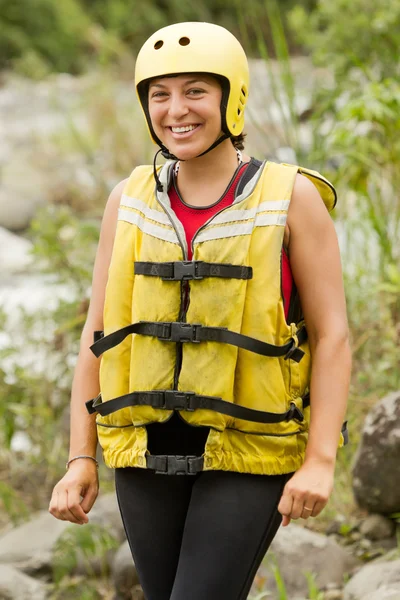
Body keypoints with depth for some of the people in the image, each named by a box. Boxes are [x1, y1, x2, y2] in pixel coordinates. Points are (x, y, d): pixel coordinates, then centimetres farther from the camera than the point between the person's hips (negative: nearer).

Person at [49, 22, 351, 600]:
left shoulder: (291, 198, -4)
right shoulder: (131, 200, 6)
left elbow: (332, 336, -5)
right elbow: (98, 336, 9)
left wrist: (320, 462, -14)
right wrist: (81, 460, 2)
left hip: (248, 454, -4)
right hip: (149, 452, 4)